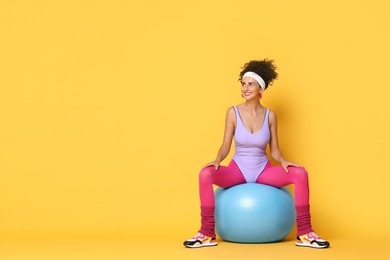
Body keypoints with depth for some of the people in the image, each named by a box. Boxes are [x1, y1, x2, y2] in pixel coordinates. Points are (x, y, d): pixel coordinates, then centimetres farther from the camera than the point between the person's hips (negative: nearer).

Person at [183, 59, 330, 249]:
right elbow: (226, 146, -3)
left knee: (300, 173, -24)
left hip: (263, 170, 1)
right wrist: (217, 160, -23)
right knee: (205, 174, -31)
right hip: (238, 170, -1)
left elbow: (274, 150, 3)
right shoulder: (233, 112, -5)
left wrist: (283, 161, -18)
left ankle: (304, 234, -15)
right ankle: (207, 234, -21)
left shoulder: (270, 115, -2)